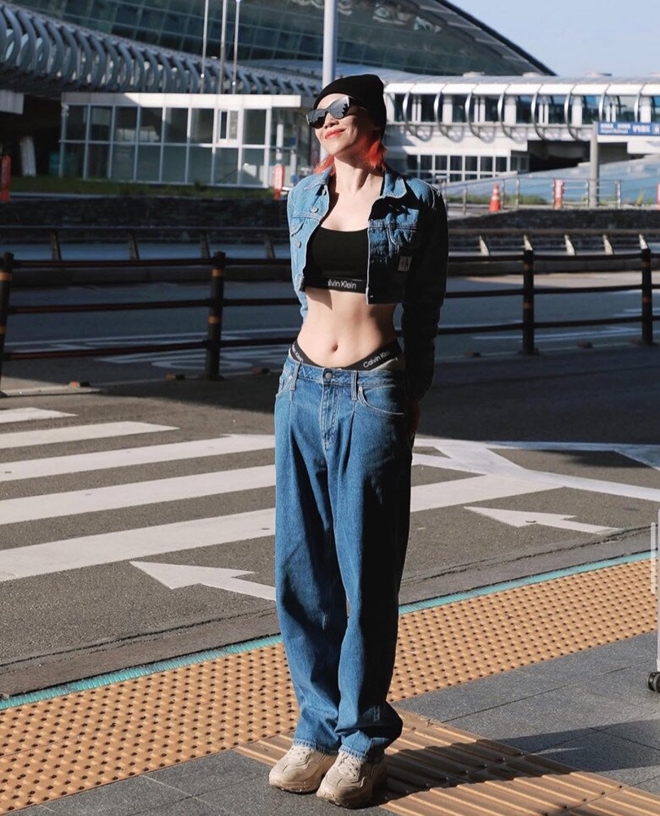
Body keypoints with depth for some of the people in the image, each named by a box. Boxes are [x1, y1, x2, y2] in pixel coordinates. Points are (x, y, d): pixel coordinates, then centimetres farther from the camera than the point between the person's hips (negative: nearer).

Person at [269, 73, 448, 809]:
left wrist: (411, 399, 8)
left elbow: (423, 310, 6)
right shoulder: (303, 198, 10)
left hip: (373, 396, -5)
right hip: (302, 389, 5)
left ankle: (362, 739, 15)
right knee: (300, 569, 7)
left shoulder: (414, 203, -2)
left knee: (364, 574, 1)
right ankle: (319, 725, 21)